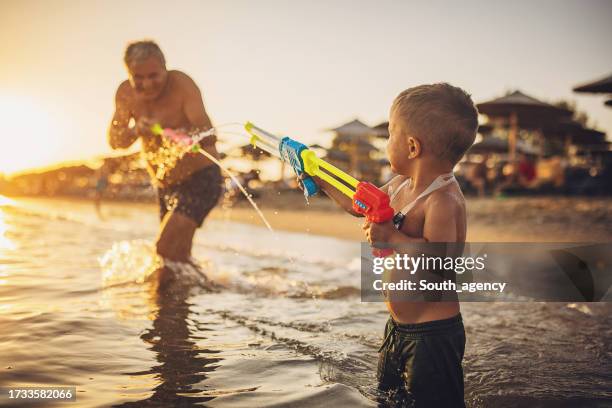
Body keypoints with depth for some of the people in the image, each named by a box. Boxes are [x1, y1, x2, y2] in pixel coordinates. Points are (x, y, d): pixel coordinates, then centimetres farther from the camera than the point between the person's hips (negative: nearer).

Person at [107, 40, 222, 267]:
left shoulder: (181, 84, -18)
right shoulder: (126, 93, -2)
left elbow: (208, 136, -28)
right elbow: (114, 141, -7)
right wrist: (135, 130, -29)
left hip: (201, 180, -7)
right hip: (165, 187, 7)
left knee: (165, 251, -20)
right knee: (178, 256, 14)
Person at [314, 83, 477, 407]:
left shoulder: (443, 201, -25)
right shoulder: (401, 185, 4)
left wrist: (391, 237, -32)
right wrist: (320, 181, 25)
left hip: (433, 335, -10)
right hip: (399, 328, 10)